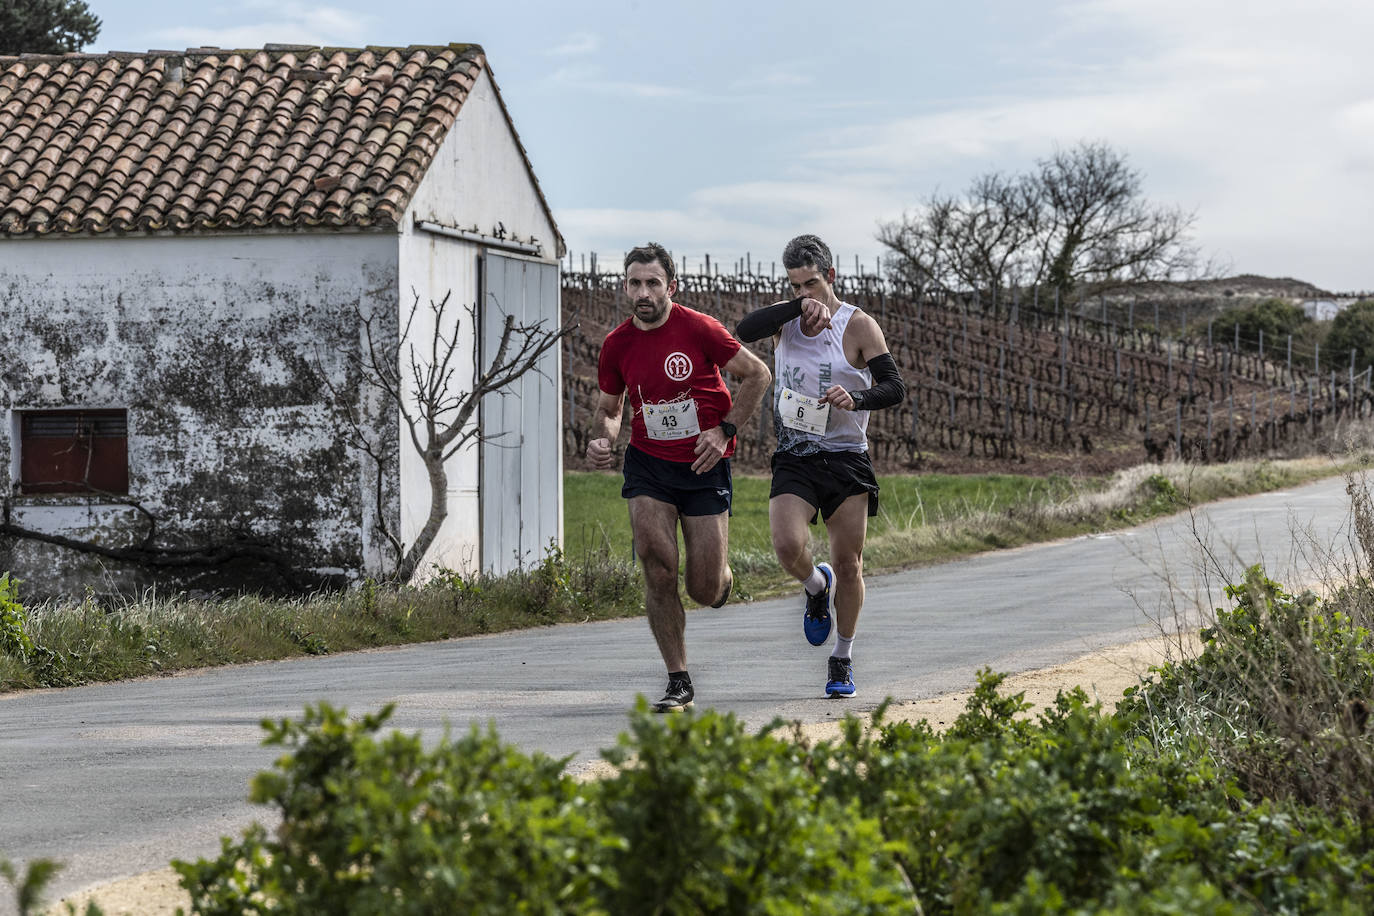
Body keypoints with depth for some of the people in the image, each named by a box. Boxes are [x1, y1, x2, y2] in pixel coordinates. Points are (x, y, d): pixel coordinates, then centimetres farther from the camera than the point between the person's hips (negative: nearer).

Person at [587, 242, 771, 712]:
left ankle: (721, 578, 38)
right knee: (658, 572, -13)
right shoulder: (617, 344, -1)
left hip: (704, 466, -2)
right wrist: (600, 440, -8)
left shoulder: (698, 328, -12)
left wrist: (724, 430, -9)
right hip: (647, 465, 2)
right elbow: (609, 408, 14)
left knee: (705, 591, -2)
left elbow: (758, 374, -3)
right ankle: (678, 683, 0)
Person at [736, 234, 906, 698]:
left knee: (848, 564, 0)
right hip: (793, 459, 1)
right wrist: (799, 306, -25)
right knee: (787, 548, -20)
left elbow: (895, 388, -9)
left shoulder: (859, 326, -3)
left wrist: (856, 399, -29)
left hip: (846, 456, -1)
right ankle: (817, 587, 16)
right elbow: (744, 331, -16)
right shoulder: (786, 318, 6)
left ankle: (842, 661, 17)